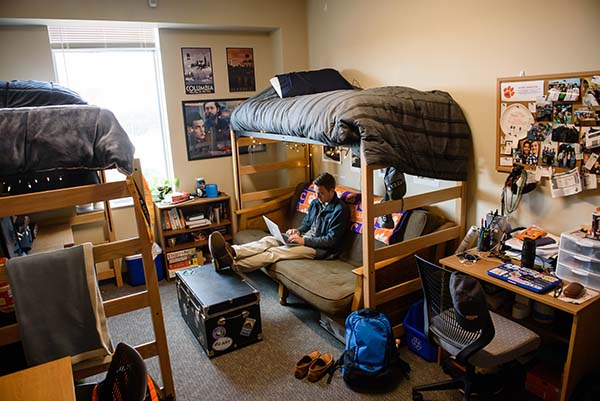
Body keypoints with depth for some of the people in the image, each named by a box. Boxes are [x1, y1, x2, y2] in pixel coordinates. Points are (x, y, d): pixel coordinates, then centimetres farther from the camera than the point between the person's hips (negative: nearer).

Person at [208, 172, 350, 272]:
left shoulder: (340, 209, -12)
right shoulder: (315, 203, 13)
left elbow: (331, 240, -17)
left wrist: (303, 240, -20)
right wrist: (297, 231, 0)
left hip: (321, 249, -7)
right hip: (305, 238, 8)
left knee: (275, 252, -29)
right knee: (269, 240, -20)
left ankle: (231, 263, -45)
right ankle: (232, 251, -43)